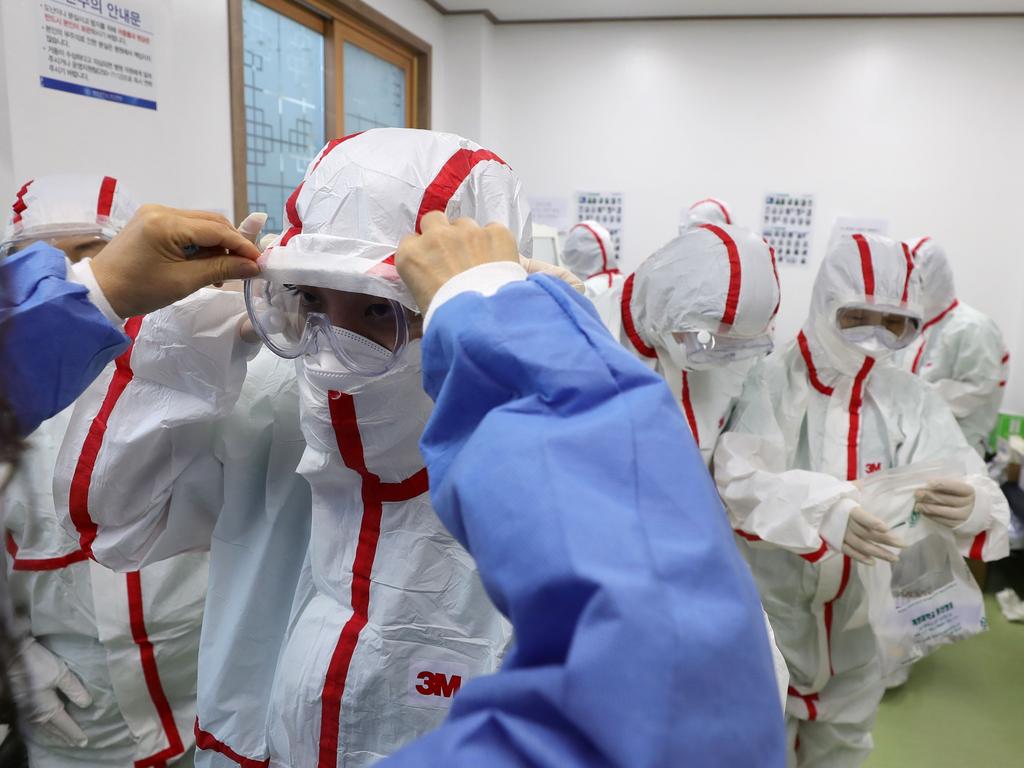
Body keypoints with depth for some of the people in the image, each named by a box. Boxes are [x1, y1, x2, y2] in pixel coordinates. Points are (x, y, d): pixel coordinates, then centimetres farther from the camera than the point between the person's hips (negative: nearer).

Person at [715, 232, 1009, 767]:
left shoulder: (912, 399, -4)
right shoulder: (772, 382, -15)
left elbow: (976, 496, -13)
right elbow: (737, 480, -27)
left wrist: (971, 506, -37)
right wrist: (825, 510, -44)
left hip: (861, 624, 4)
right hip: (770, 616, -4)